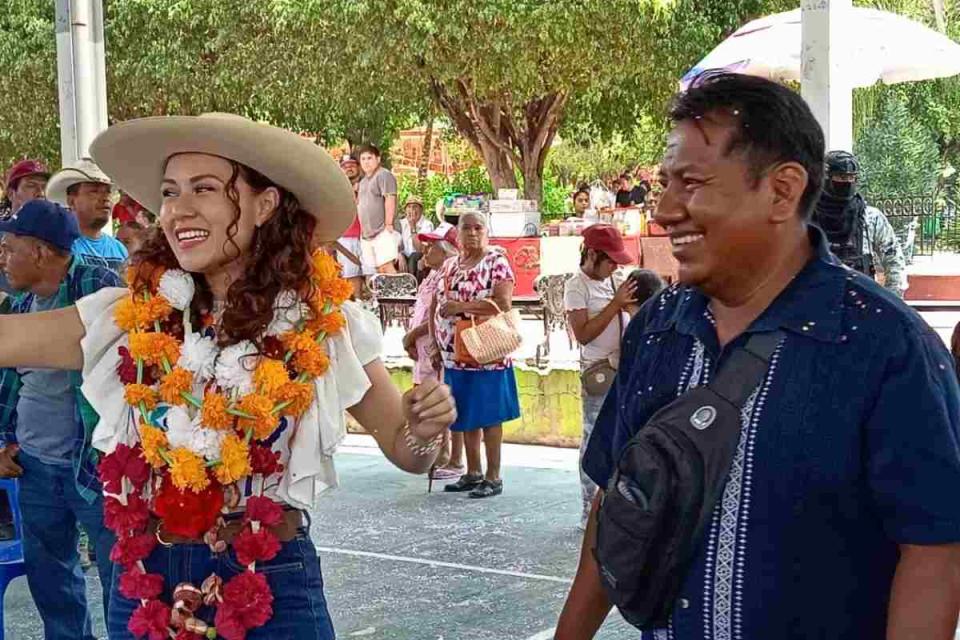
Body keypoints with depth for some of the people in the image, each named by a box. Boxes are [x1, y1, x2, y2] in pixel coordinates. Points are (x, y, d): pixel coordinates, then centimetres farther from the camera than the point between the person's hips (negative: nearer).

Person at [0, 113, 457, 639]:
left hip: (272, 588, -1)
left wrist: (426, 429, -18)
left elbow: (404, 450, 2)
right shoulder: (128, 318, -4)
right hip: (145, 586, 2)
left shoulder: (326, 325, -6)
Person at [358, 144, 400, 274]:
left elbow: (390, 200, -15)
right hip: (367, 234, 9)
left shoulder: (384, 175, -6)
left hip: (382, 232, -9)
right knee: (378, 270, 8)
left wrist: (388, 224, -21)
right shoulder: (363, 181, 21)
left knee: (386, 266, -18)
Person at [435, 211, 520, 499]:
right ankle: (473, 473, 21)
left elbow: (503, 304, -17)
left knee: (488, 417, -1)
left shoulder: (497, 261, -6)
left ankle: (493, 477, 6)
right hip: (454, 354, 6)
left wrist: (461, 307, -17)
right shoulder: (449, 265, 14)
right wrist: (436, 344, 10)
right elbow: (438, 307, 19)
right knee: (465, 417, 11)